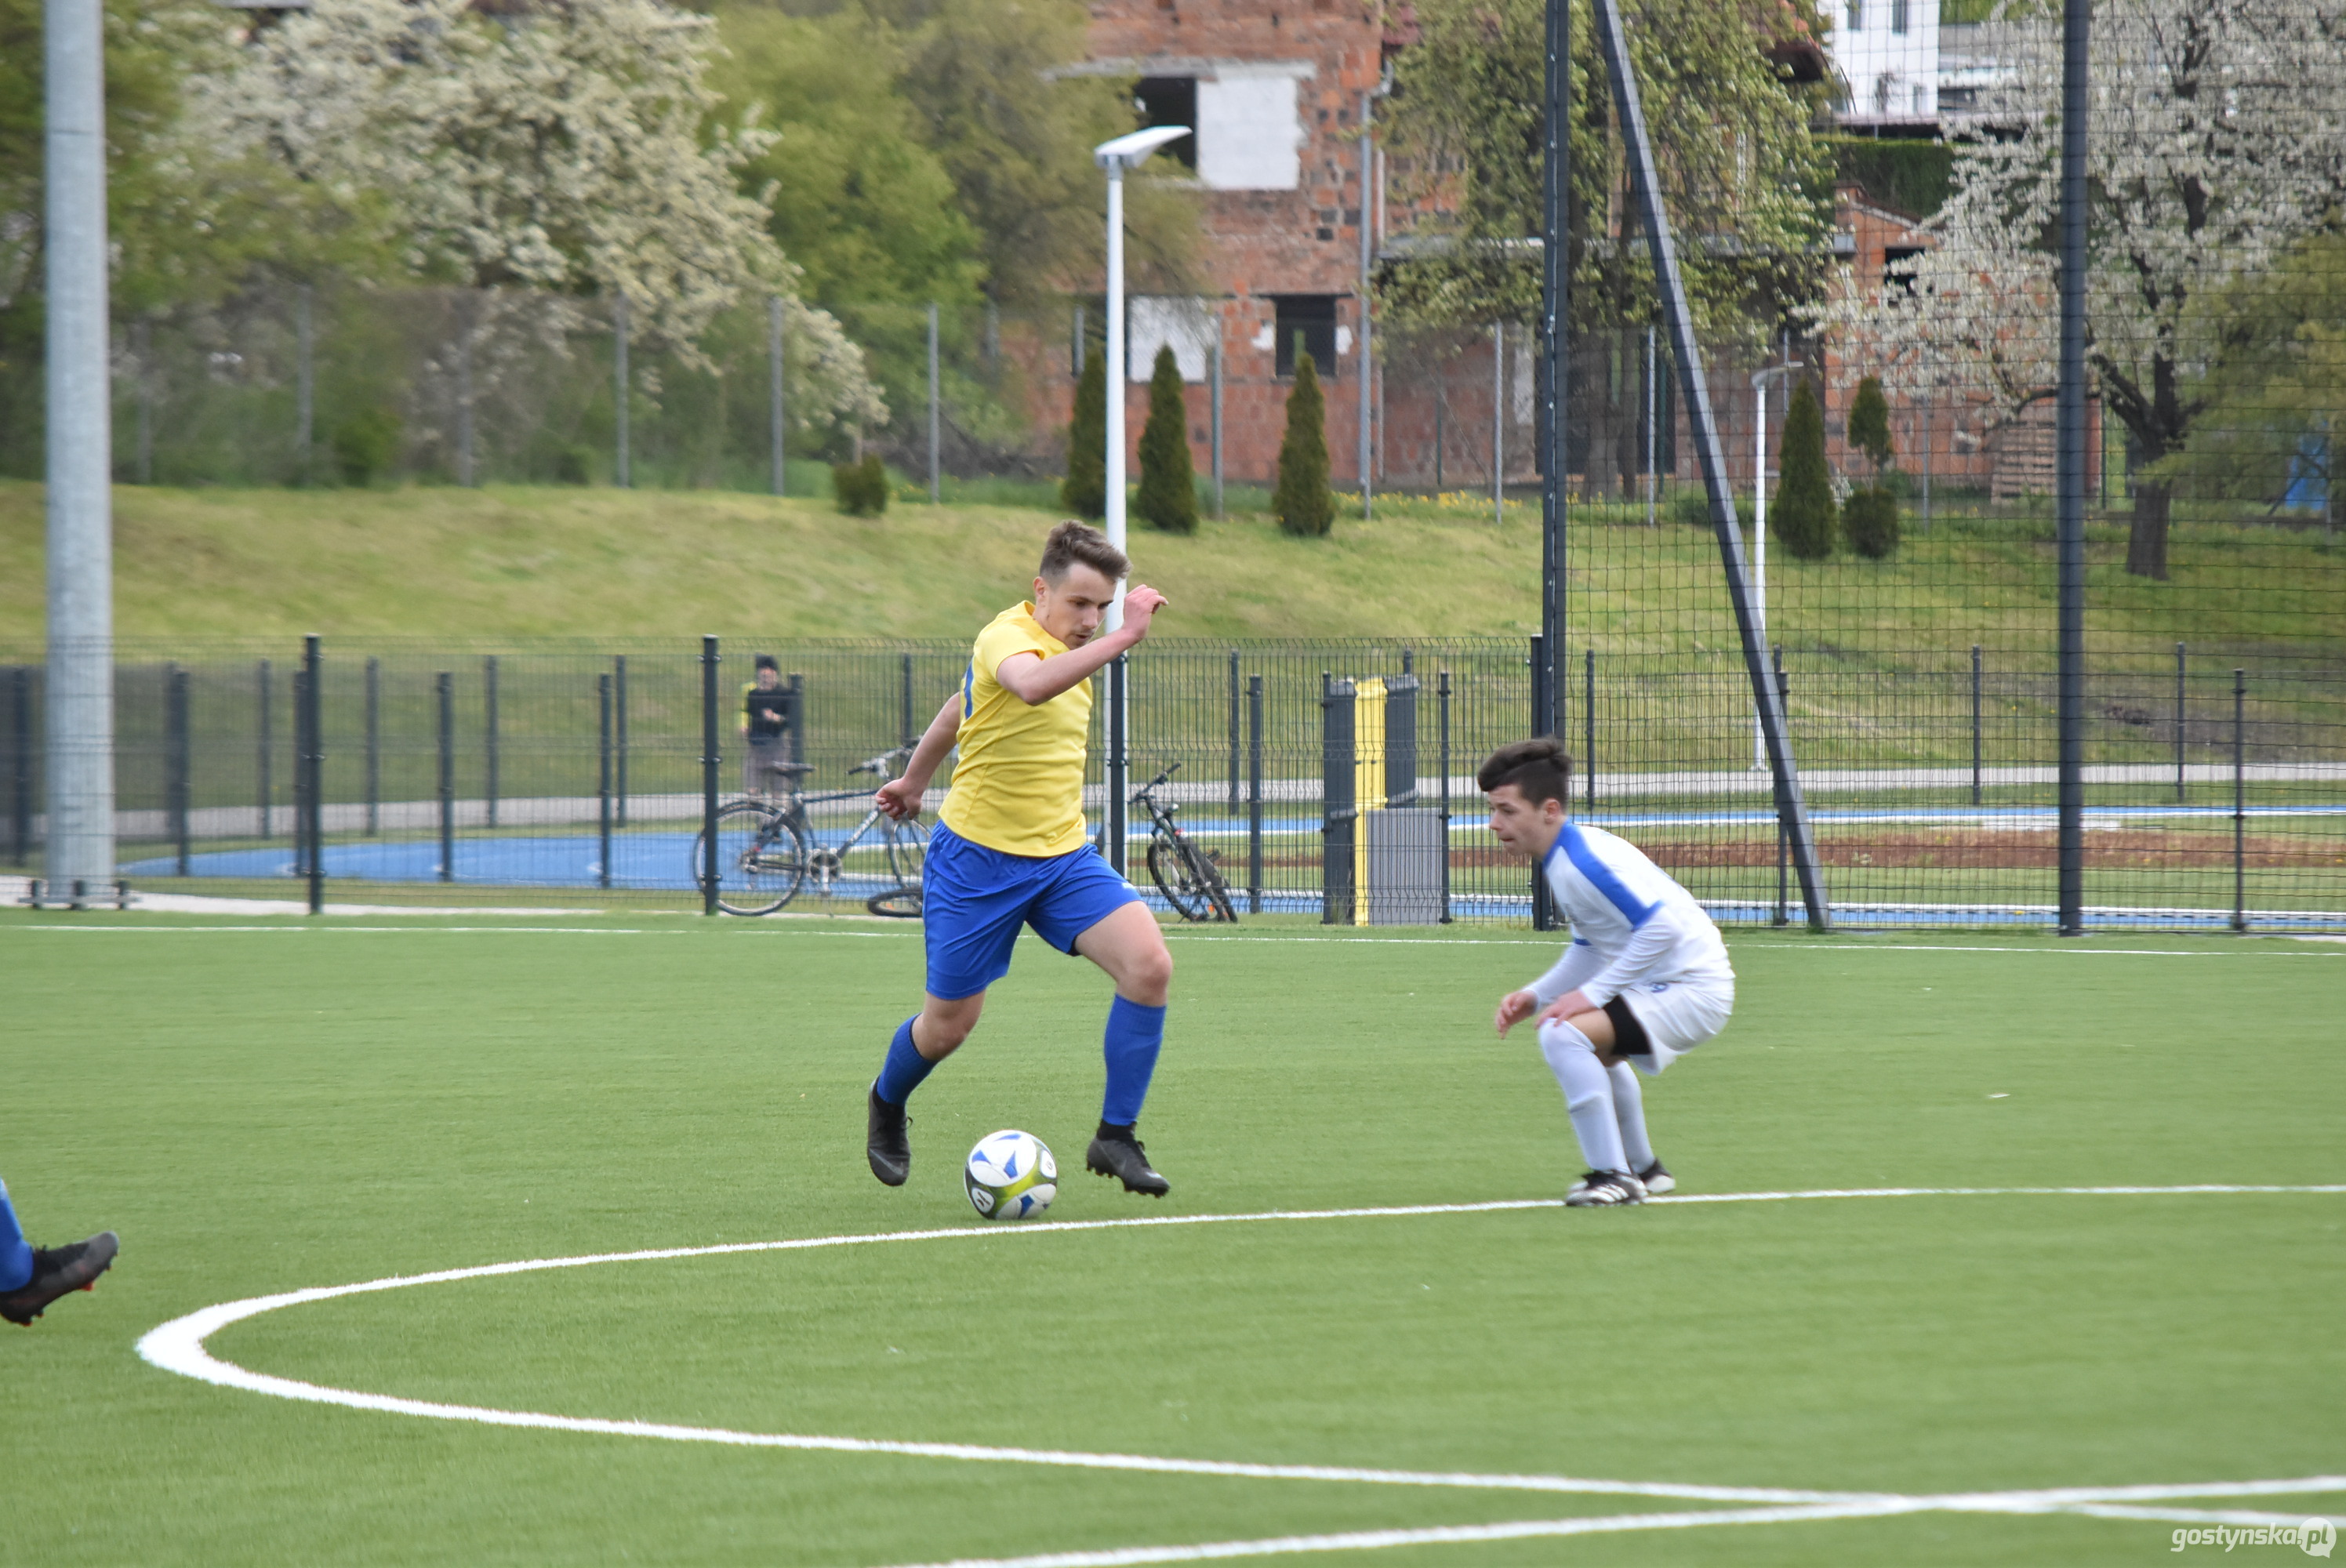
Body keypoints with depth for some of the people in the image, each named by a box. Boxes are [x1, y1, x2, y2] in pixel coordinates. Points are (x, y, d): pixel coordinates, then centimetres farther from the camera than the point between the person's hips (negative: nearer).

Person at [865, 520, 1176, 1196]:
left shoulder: (1070, 647, 9)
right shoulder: (1006, 638, -18)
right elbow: (1031, 686, -45)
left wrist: (916, 778, 36)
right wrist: (1121, 640, -47)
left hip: (1062, 854, 7)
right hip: (978, 859, -7)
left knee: (1149, 965, -16)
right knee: (947, 1026, 5)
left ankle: (1116, 1137, -8)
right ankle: (886, 1106, 39)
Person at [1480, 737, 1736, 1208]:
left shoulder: (1583, 863, -23)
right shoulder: (1562, 859, 10)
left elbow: (1662, 927, -30)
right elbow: (1591, 947, 21)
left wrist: (1592, 994, -25)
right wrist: (1536, 996, 7)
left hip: (1691, 989, -11)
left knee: (1563, 1035, -25)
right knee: (1591, 1049, 35)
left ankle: (1612, 1177, -19)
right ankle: (1644, 1169, 47)